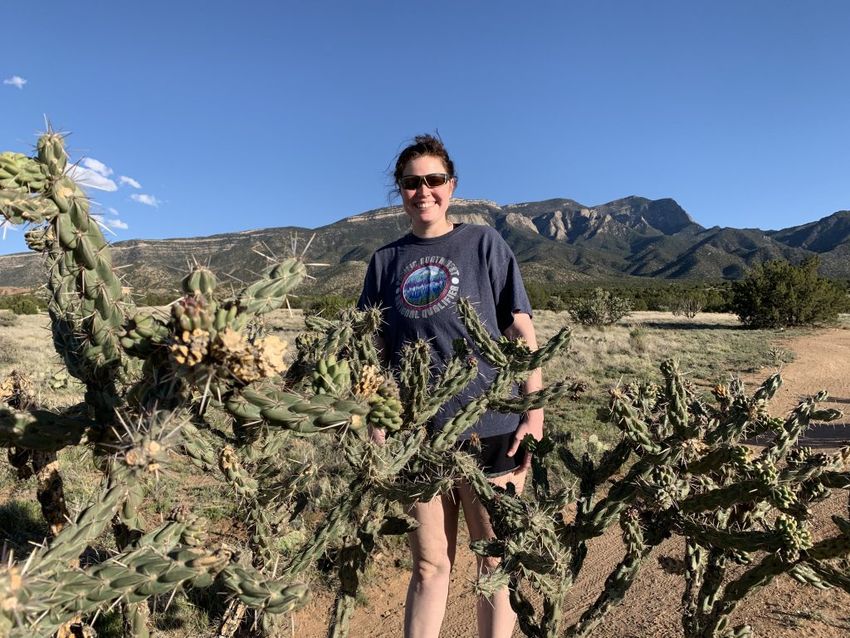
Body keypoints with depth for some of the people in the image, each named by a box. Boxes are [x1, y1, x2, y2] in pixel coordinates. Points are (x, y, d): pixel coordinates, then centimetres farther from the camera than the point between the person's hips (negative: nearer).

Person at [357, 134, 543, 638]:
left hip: (490, 430, -2)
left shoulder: (484, 243, 1)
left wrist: (534, 412, -8)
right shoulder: (387, 260, 8)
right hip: (419, 433, 2)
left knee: (496, 562, 11)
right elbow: (377, 352, 9)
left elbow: (521, 330, -1)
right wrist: (378, 429, 6)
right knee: (429, 566, 13)